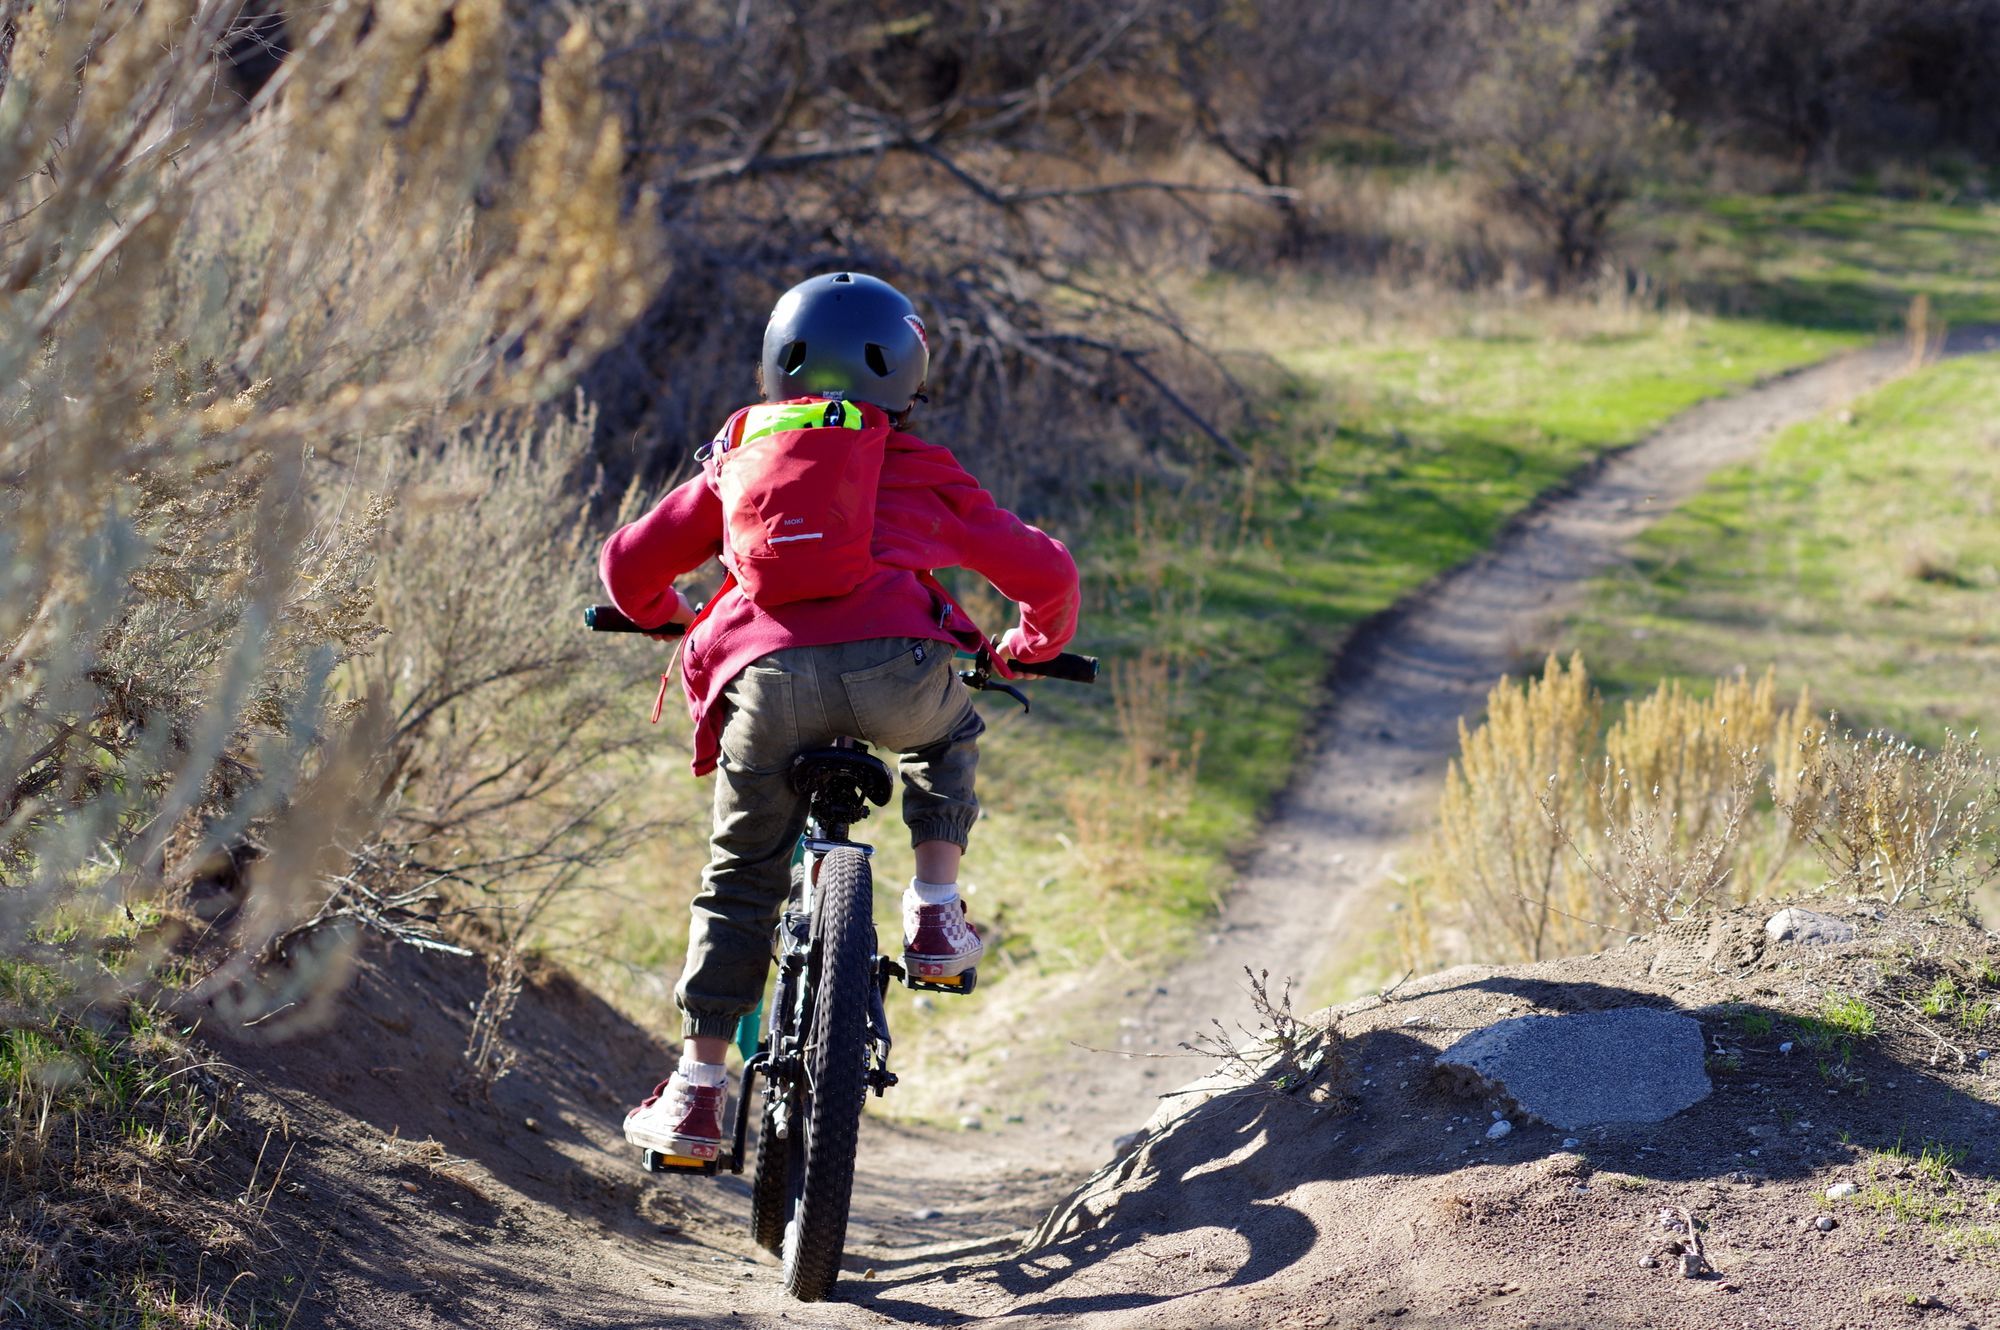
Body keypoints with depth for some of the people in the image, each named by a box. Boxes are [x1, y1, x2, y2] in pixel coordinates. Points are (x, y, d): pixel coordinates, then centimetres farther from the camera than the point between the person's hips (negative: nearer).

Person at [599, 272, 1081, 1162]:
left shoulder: (738, 458, 28)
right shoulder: (919, 472, 24)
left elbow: (628, 566, 33)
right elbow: (1044, 571, 28)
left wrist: (669, 621, 55)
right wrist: (1029, 647, 50)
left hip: (767, 678, 1)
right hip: (892, 667, -1)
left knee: (740, 880, 16)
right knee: (947, 734, 35)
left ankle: (696, 1094, 12)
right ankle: (934, 915, 20)